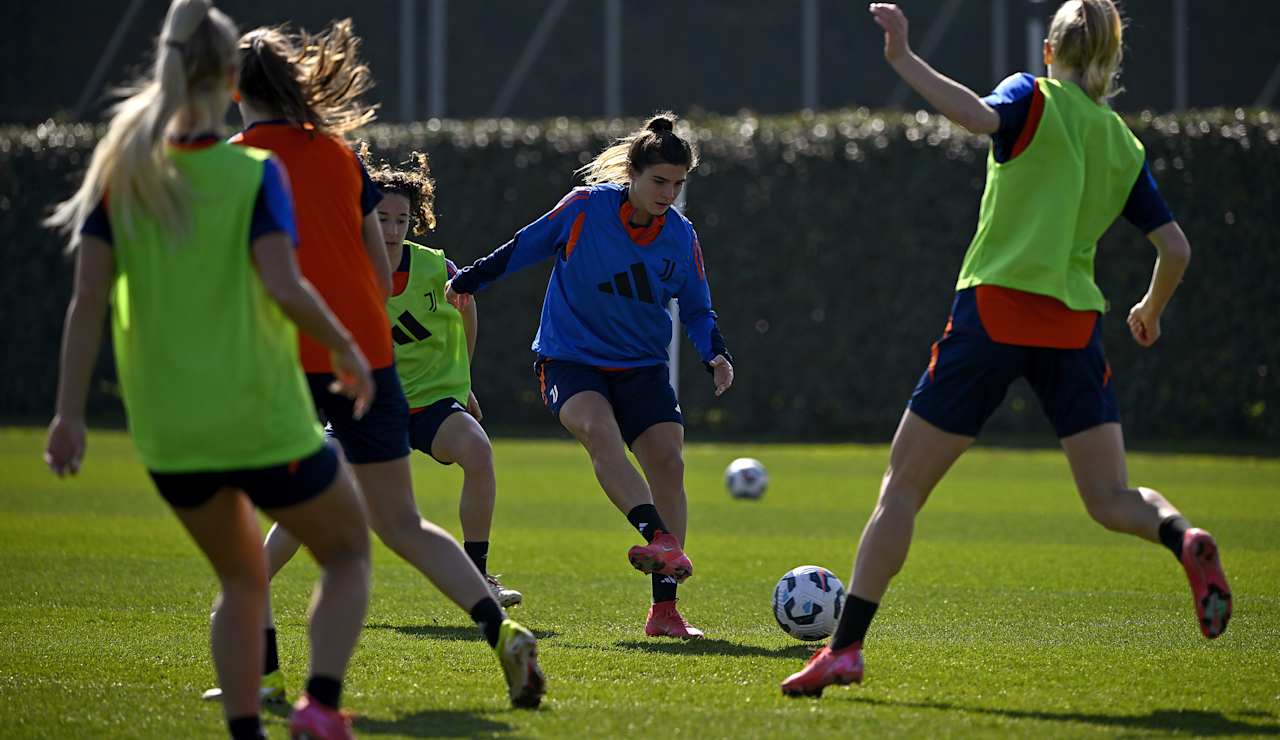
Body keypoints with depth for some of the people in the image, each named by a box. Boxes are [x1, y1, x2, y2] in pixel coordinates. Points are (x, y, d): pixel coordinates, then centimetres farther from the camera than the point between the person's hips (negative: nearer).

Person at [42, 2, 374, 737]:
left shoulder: (122, 172, 0)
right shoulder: (254, 173, -11)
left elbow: (88, 299, -4)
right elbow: (283, 286, -21)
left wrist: (71, 413, -2)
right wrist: (345, 347, -5)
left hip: (168, 435, 4)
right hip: (266, 422, -4)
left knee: (243, 579, 24)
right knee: (348, 551, 17)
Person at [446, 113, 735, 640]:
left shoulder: (681, 236, -1)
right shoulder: (586, 207, -11)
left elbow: (697, 309, 8)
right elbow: (526, 246, 1)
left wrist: (715, 354, -9)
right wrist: (469, 280, 4)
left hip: (642, 367, 4)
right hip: (569, 357, -4)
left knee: (668, 463, -12)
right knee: (598, 428, -34)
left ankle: (664, 607, -6)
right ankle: (658, 538, -51)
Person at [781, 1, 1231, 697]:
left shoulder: (1035, 98, 3)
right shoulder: (1125, 146, 15)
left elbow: (981, 116, -21)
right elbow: (1175, 249, 14)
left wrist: (903, 60, -20)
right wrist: (1151, 310, 32)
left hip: (995, 307, -3)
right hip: (1074, 325, 3)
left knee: (902, 486, 4)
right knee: (1111, 499, 6)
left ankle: (845, 647, 0)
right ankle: (1184, 540, -27)